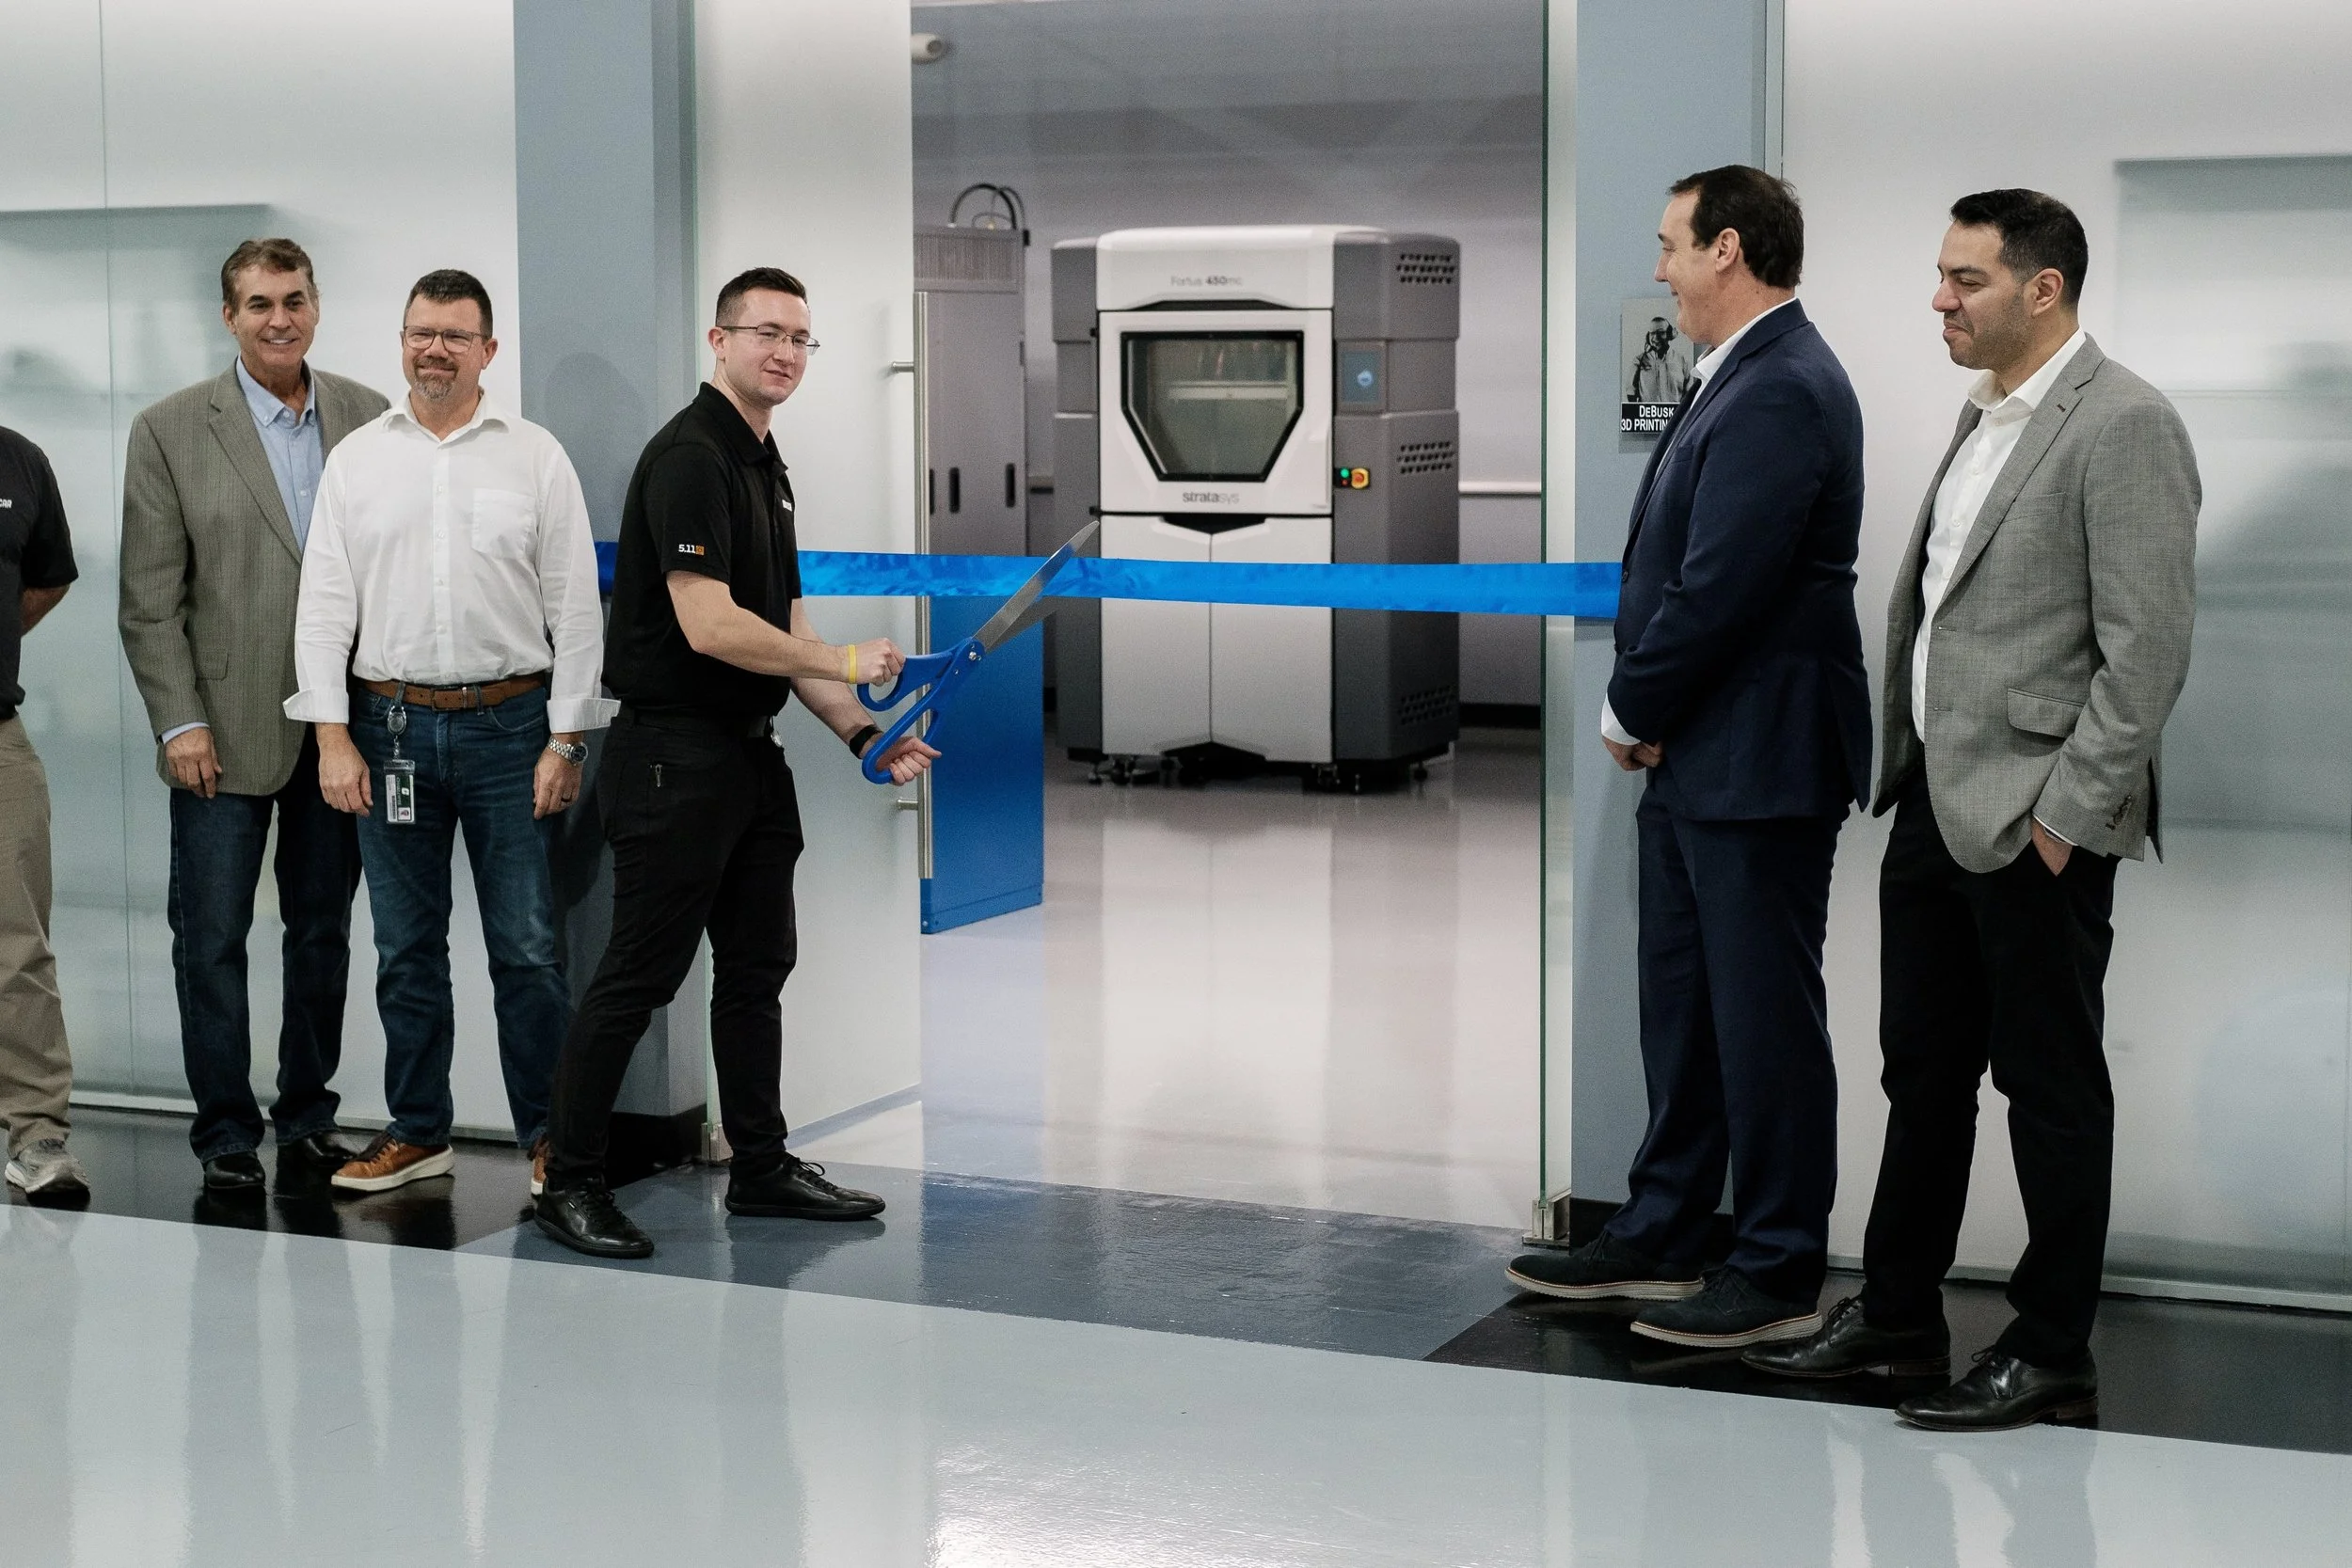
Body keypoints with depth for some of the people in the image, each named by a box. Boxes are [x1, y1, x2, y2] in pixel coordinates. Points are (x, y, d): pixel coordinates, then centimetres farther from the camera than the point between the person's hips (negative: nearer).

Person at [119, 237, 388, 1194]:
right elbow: (150, 600, -3)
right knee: (212, 940, 2)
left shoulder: (368, 418, 5)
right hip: (226, 736, -2)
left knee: (324, 930, 12)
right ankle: (225, 1133, 13)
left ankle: (308, 1120, 23)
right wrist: (180, 725, -9)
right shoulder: (170, 432, -2)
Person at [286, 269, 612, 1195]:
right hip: (391, 727, 2)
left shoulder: (536, 457, 3)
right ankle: (417, 1133, 20)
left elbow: (575, 608, 1)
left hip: (507, 722, -2)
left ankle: (550, 1137, 8)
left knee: (528, 946, -1)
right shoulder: (357, 459, 7)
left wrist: (565, 742, -4)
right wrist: (333, 736, -3)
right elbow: (325, 605, 5)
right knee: (406, 946, 9)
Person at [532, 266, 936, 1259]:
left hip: (749, 757, 10)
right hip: (673, 757, -10)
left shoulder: (767, 467, 15)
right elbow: (709, 626, -24)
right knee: (638, 976, -4)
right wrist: (847, 664, -15)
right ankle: (569, 1182, 6)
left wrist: (863, 735, 7)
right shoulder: (688, 457, -15)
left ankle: (761, 1167, 23)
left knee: (757, 968, 14)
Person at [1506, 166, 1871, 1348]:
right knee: (1683, 1005, 17)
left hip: (1758, 762, -10)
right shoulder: (1746, 378, 14)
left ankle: (1778, 1275, 9)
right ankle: (1660, 1238, 28)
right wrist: (1646, 714, 3)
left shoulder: (1781, 390, -18)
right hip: (1695, 759, 10)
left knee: (1764, 1016, -1)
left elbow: (1720, 584, -23)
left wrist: (1634, 710, -10)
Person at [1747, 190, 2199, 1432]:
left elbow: (2148, 648, -18)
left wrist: (2067, 812, -18)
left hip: (2036, 822, -9)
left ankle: (2052, 1355, 13)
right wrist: (1906, 767, 15)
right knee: (1922, 1071, 16)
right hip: (1935, 804, 9)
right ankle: (1897, 1315, 28)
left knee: (2051, 1087, 2)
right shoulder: (1983, 416, 14)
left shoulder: (2123, 427, -14)